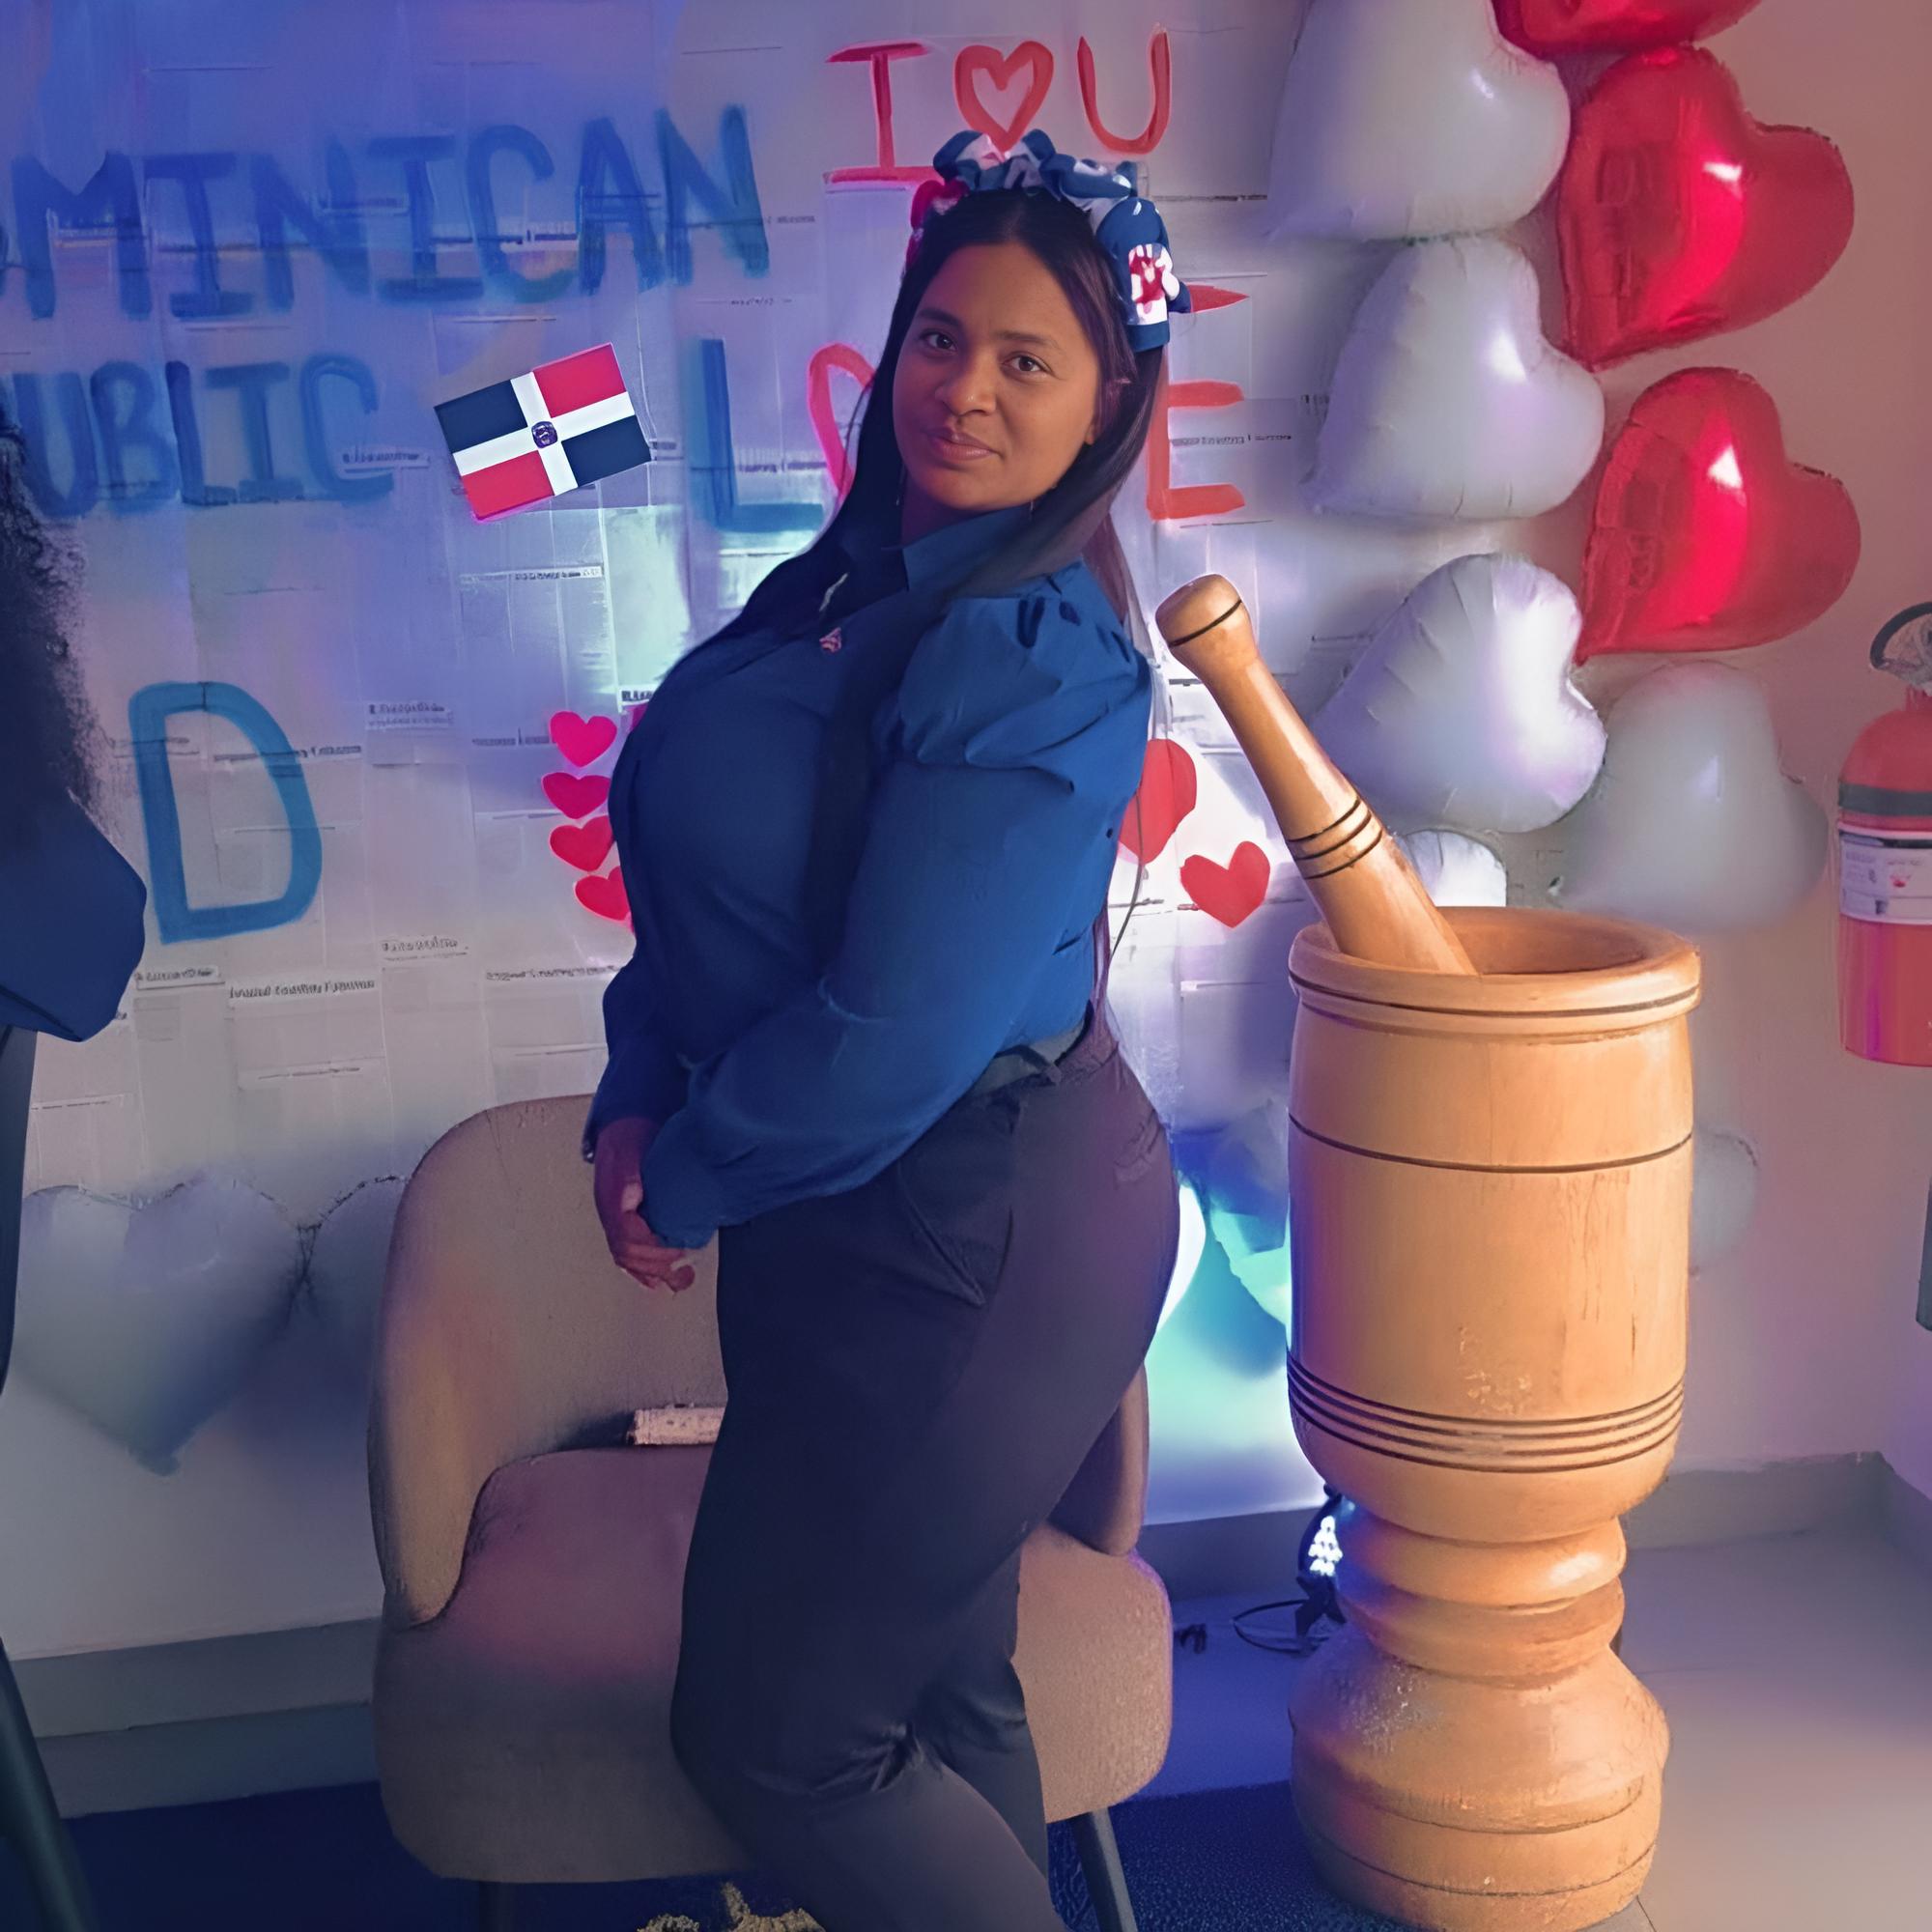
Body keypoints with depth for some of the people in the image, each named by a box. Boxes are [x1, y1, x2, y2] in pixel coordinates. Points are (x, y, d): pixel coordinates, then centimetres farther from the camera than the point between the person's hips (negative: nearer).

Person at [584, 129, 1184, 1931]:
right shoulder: (848, 583, 5)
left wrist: (684, 1181, -11)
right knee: (932, 1684, 23)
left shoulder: (1040, 658, -21)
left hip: (967, 1238, -8)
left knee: (775, 1734, 6)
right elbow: (704, 884, 8)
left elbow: (899, 1030, -25)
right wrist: (637, 1099, -5)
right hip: (863, 1221, 8)